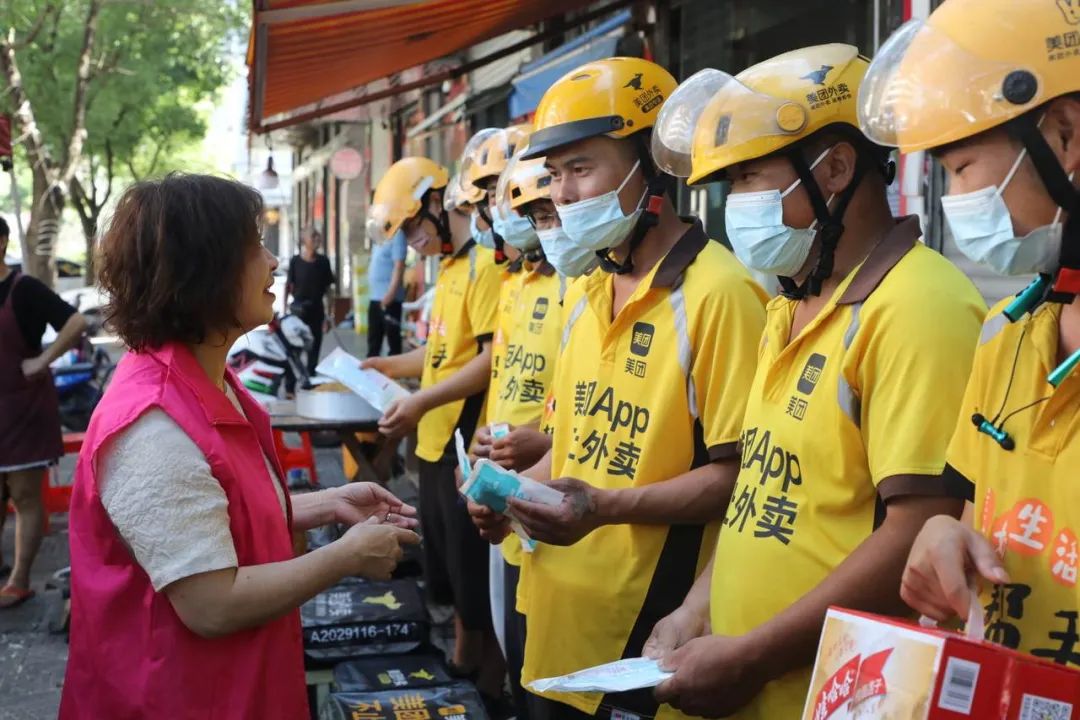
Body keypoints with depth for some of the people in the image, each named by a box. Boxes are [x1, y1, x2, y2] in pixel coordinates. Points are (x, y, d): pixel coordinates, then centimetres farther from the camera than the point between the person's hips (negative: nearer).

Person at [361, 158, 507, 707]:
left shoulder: (485, 265, -16)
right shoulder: (449, 268, 13)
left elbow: (493, 358, -22)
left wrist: (422, 402, -22)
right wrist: (390, 367, 15)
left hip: (467, 445, -10)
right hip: (435, 443, 10)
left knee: (477, 577, 4)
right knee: (449, 569, 22)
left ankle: (491, 690, 19)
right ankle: (461, 666, 39)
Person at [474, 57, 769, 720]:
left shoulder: (717, 292, -17)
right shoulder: (585, 291, 10)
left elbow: (737, 472, -17)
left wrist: (607, 506, -25)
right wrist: (518, 490, 3)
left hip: (653, 623, -8)